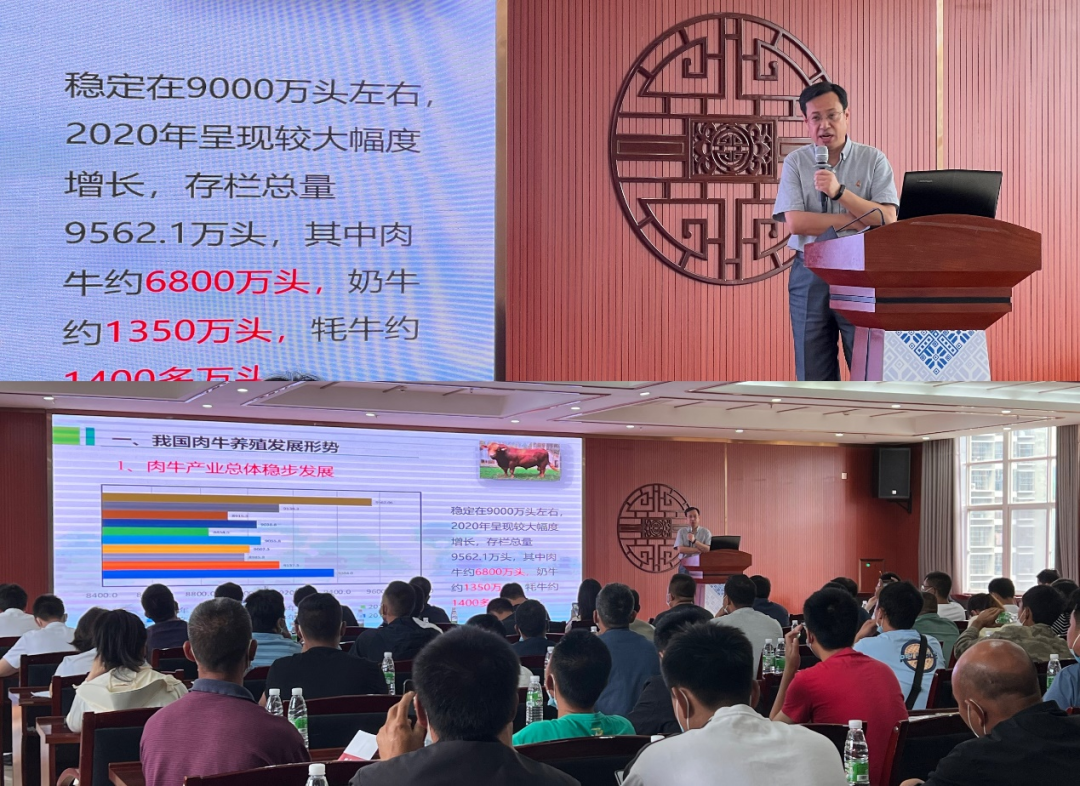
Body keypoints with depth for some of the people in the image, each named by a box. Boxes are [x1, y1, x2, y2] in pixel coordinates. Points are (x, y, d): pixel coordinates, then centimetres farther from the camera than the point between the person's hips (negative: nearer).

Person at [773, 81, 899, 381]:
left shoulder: (873, 160, 4)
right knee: (813, 371, 4)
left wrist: (839, 192, -18)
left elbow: (887, 218, -8)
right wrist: (857, 221, -10)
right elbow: (795, 222, -7)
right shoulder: (796, 162, 6)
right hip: (810, 274, 1)